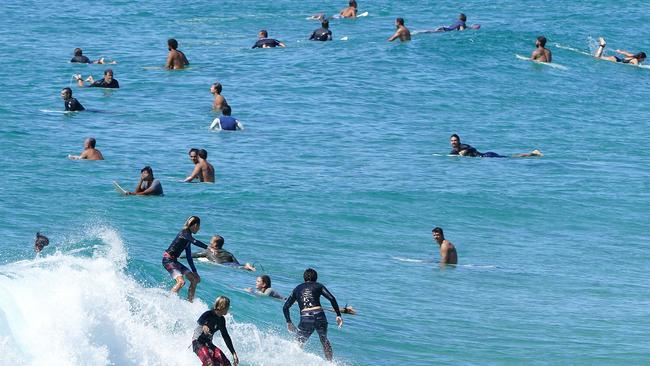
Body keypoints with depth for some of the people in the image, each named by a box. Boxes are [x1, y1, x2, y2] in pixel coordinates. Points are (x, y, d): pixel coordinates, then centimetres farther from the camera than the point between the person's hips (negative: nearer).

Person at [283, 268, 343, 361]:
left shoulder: (297, 289, 21)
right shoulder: (318, 286, 15)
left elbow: (285, 307, 18)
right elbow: (332, 298, 1)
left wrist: (288, 322, 26)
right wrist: (338, 315, 3)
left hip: (305, 319, 0)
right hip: (319, 316, 0)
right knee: (324, 341, 24)